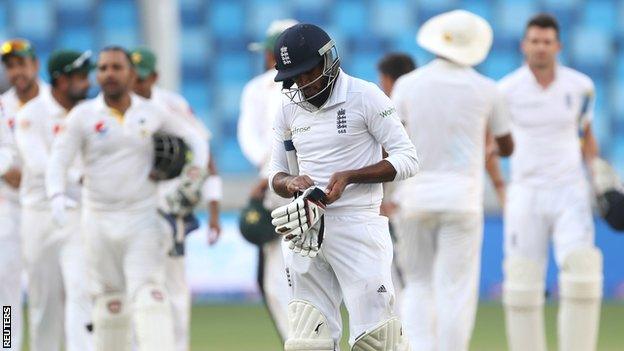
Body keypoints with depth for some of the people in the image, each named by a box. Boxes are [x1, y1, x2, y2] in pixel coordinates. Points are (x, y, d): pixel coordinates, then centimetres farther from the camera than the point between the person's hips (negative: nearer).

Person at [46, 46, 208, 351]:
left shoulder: (152, 114, 5)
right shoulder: (83, 116, 0)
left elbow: (195, 140, 17)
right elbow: (58, 161, -5)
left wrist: (192, 179, 1)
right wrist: (58, 197, -23)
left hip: (143, 220, -1)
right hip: (99, 220, 1)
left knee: (149, 295, -14)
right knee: (109, 301, 7)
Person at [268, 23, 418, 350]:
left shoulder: (365, 97, -5)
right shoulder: (289, 109, 11)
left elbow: (406, 159, -6)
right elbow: (276, 175, 17)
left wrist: (349, 177, -18)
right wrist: (289, 182, -8)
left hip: (356, 226, -5)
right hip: (306, 233, 5)